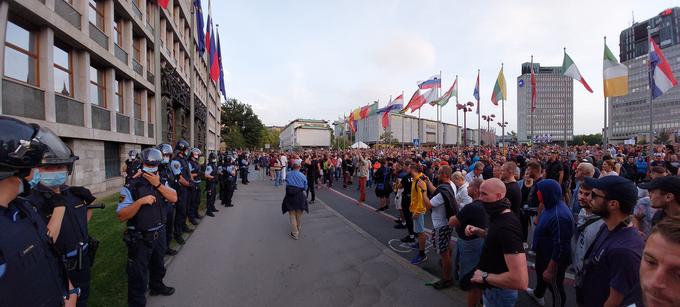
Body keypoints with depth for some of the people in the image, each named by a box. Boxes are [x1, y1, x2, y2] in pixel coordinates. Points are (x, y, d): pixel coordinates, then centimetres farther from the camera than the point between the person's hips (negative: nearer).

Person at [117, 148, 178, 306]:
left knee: (158, 265, 28)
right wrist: (140, 201, -32)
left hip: (159, 234, 6)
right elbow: (121, 216, -20)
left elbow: (174, 198, -13)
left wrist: (158, 184, -22)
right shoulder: (131, 187, -17)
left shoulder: (161, 182, 0)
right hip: (140, 239, -6)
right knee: (138, 275, 8)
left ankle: (157, 286, 52)